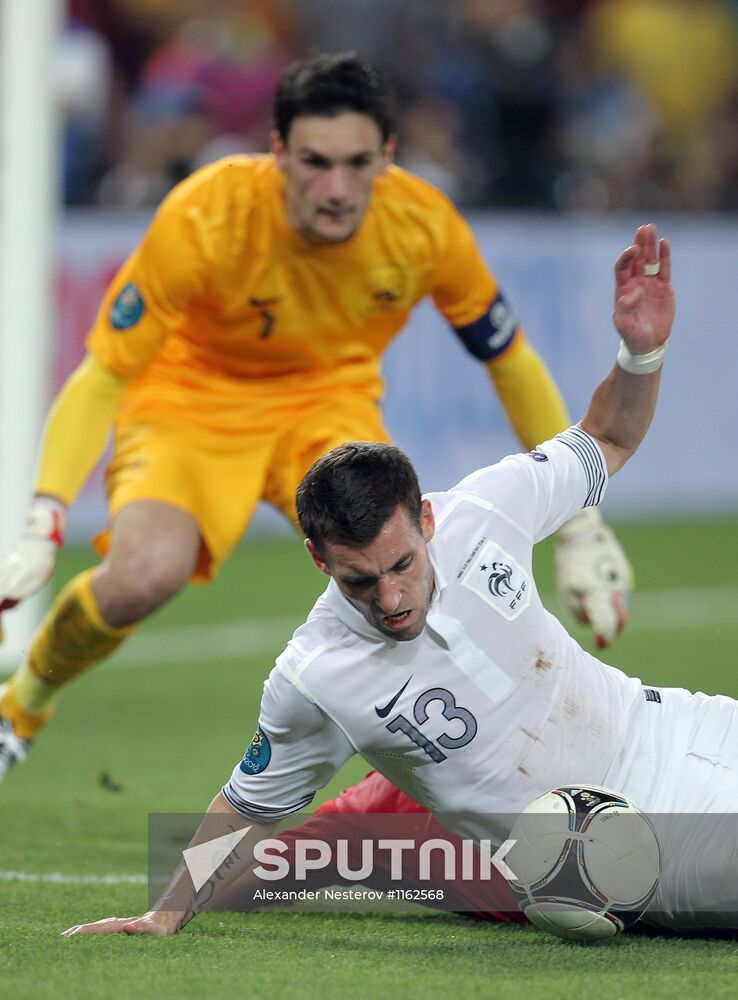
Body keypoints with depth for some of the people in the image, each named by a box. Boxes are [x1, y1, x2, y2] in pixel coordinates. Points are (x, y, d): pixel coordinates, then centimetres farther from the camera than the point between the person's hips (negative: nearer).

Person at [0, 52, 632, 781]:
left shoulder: (423, 226, -22)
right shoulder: (204, 219, -31)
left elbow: (512, 364, -5)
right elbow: (101, 377, -24)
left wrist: (580, 528, -2)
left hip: (328, 398, 2)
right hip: (190, 395, -2)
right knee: (144, 574, -31)